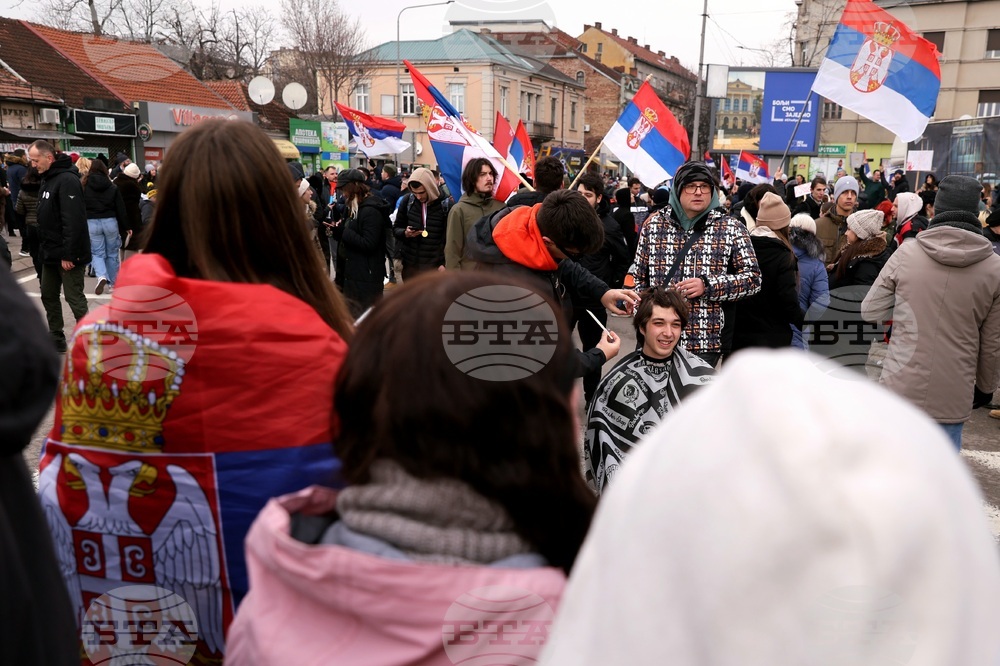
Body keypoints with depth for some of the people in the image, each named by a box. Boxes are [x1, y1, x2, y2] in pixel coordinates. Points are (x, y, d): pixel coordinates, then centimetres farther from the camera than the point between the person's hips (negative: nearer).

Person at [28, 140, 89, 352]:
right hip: (51, 253, 10)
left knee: (74, 298, -4)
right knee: (48, 296, 16)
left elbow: (74, 221, -25)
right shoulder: (47, 180, 13)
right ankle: (56, 338, 28)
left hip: (67, 254, -10)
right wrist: (45, 247, 17)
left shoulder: (67, 180, -18)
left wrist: (68, 254, -26)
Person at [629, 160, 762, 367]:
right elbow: (639, 276, 14)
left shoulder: (731, 228, 0)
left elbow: (753, 277, -2)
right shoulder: (654, 223, 6)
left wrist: (708, 285, -15)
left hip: (706, 340, -2)